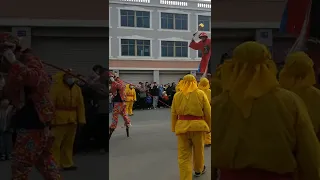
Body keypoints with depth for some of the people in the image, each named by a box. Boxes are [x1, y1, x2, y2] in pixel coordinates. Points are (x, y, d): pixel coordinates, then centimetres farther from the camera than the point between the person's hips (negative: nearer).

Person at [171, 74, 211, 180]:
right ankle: (198, 170, 46)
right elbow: (208, 113, 0)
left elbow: (173, 114, 5)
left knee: (183, 155, 6)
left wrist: (174, 128, 14)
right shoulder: (201, 94, -2)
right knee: (198, 150, 23)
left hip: (182, 126, 0)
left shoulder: (177, 95, 2)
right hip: (198, 126, 0)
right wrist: (209, 127, 10)